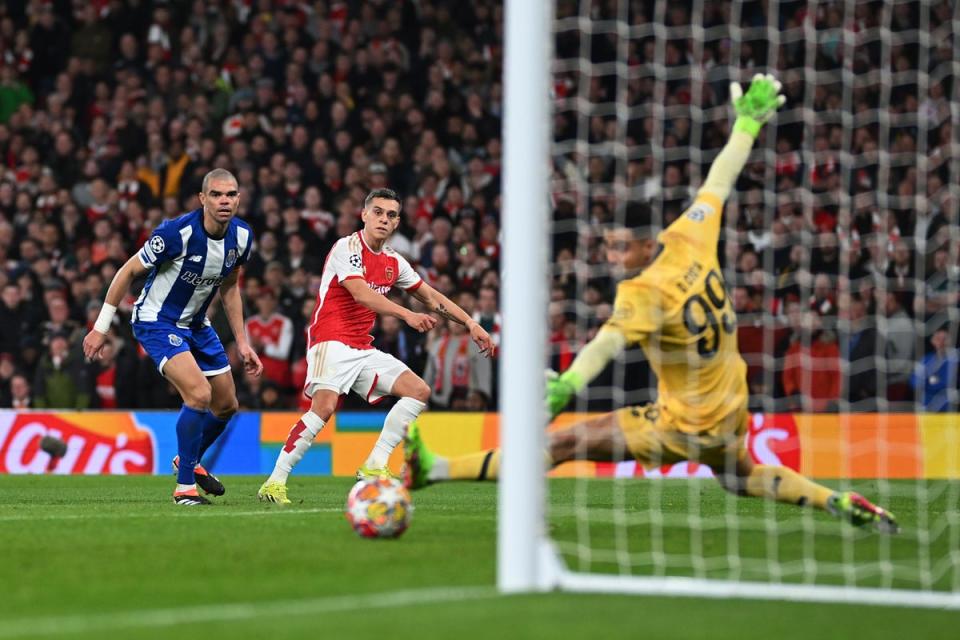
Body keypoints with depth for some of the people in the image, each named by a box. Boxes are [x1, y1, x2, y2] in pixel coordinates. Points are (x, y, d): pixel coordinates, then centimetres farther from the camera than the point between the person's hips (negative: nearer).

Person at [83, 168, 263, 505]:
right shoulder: (177, 233, -28)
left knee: (227, 405, 14)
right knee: (199, 394, -25)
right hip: (156, 321, -7)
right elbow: (128, 271, -16)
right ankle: (185, 486, -12)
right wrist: (101, 327, -12)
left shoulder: (241, 236, -8)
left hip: (196, 323, 7)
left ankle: (188, 461, 42)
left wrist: (242, 341, 8)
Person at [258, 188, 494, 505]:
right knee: (324, 406, -28)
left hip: (363, 348, 8)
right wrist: (408, 315, -34)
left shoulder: (393, 261, 14)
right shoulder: (348, 247, -10)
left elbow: (431, 296, 23)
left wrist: (470, 324, 16)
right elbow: (361, 293, -24)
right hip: (332, 341, -8)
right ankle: (274, 483, -23)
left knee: (419, 391, -1)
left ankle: (374, 466, -1)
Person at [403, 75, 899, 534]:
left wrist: (565, 386, -59)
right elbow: (719, 182, 8)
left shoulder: (644, 293, -25)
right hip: (731, 411, 8)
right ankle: (841, 503, 35)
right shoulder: (689, 238, -6)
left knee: (565, 443, -11)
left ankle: (433, 469, -14)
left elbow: (608, 342, -43)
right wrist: (748, 121, 22)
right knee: (738, 476, 38)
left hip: (688, 424, -8)